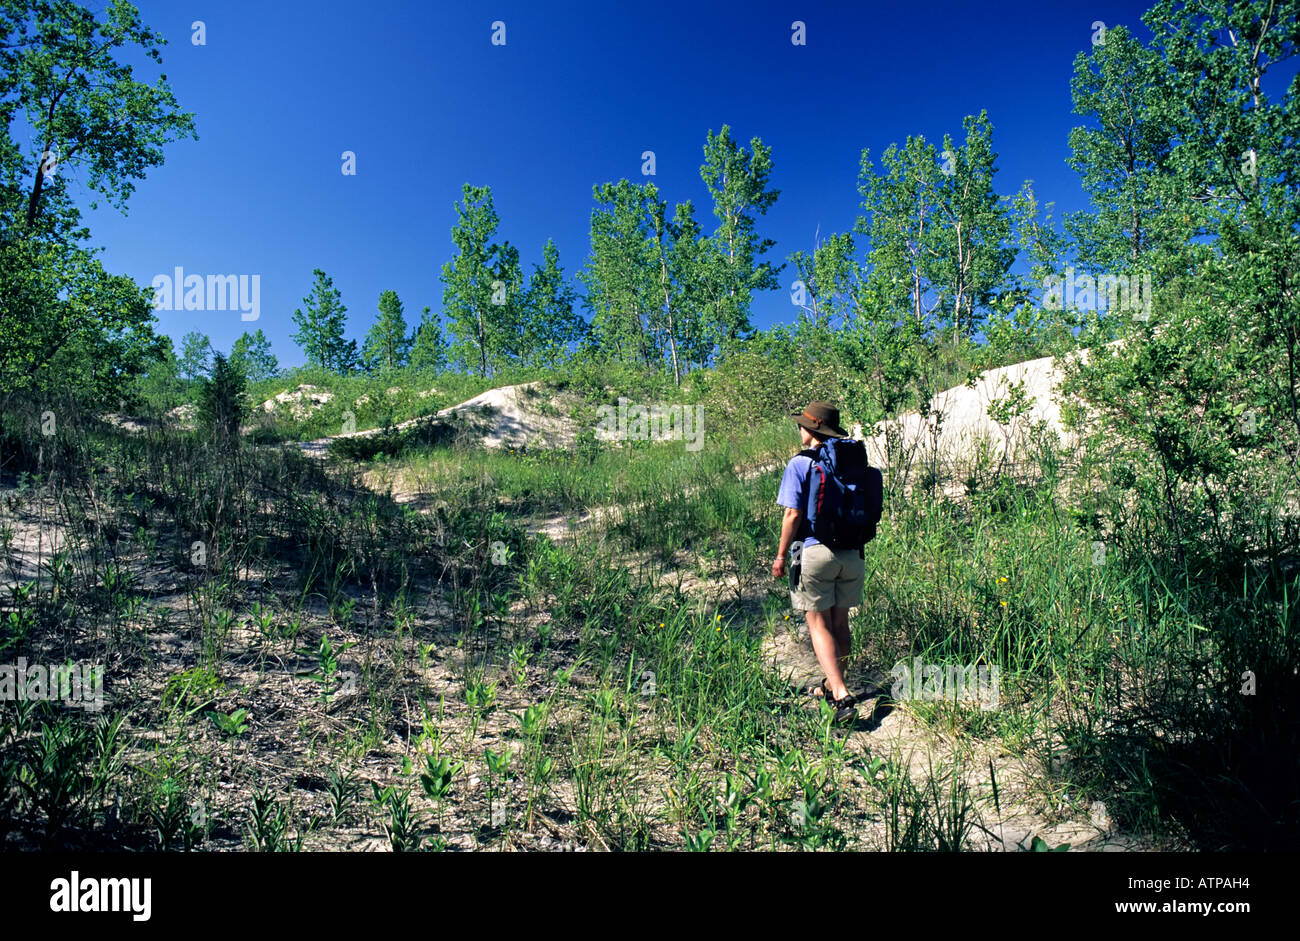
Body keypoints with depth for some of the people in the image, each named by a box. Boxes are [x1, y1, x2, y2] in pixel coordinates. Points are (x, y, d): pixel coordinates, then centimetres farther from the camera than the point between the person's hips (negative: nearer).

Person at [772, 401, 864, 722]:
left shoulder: (800, 464, -9)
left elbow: (793, 514, -13)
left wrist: (781, 555, -4)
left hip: (815, 551, -5)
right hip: (851, 552, 5)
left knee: (819, 624, 3)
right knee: (840, 622, 16)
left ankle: (841, 695, -8)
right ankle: (834, 684, 32)